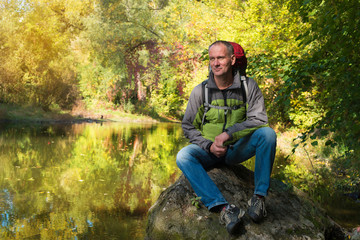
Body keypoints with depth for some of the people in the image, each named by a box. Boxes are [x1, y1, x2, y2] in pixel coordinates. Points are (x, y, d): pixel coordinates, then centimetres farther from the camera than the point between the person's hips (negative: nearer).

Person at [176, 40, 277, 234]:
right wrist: (209, 146, -15)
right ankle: (223, 207, -41)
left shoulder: (248, 86, -3)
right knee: (183, 157, -30)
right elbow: (188, 127, 3)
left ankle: (259, 196, -23)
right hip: (209, 151, 1)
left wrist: (228, 133, -26)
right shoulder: (200, 91, -2)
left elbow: (259, 120, -12)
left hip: (238, 148, 0)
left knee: (267, 133, -28)